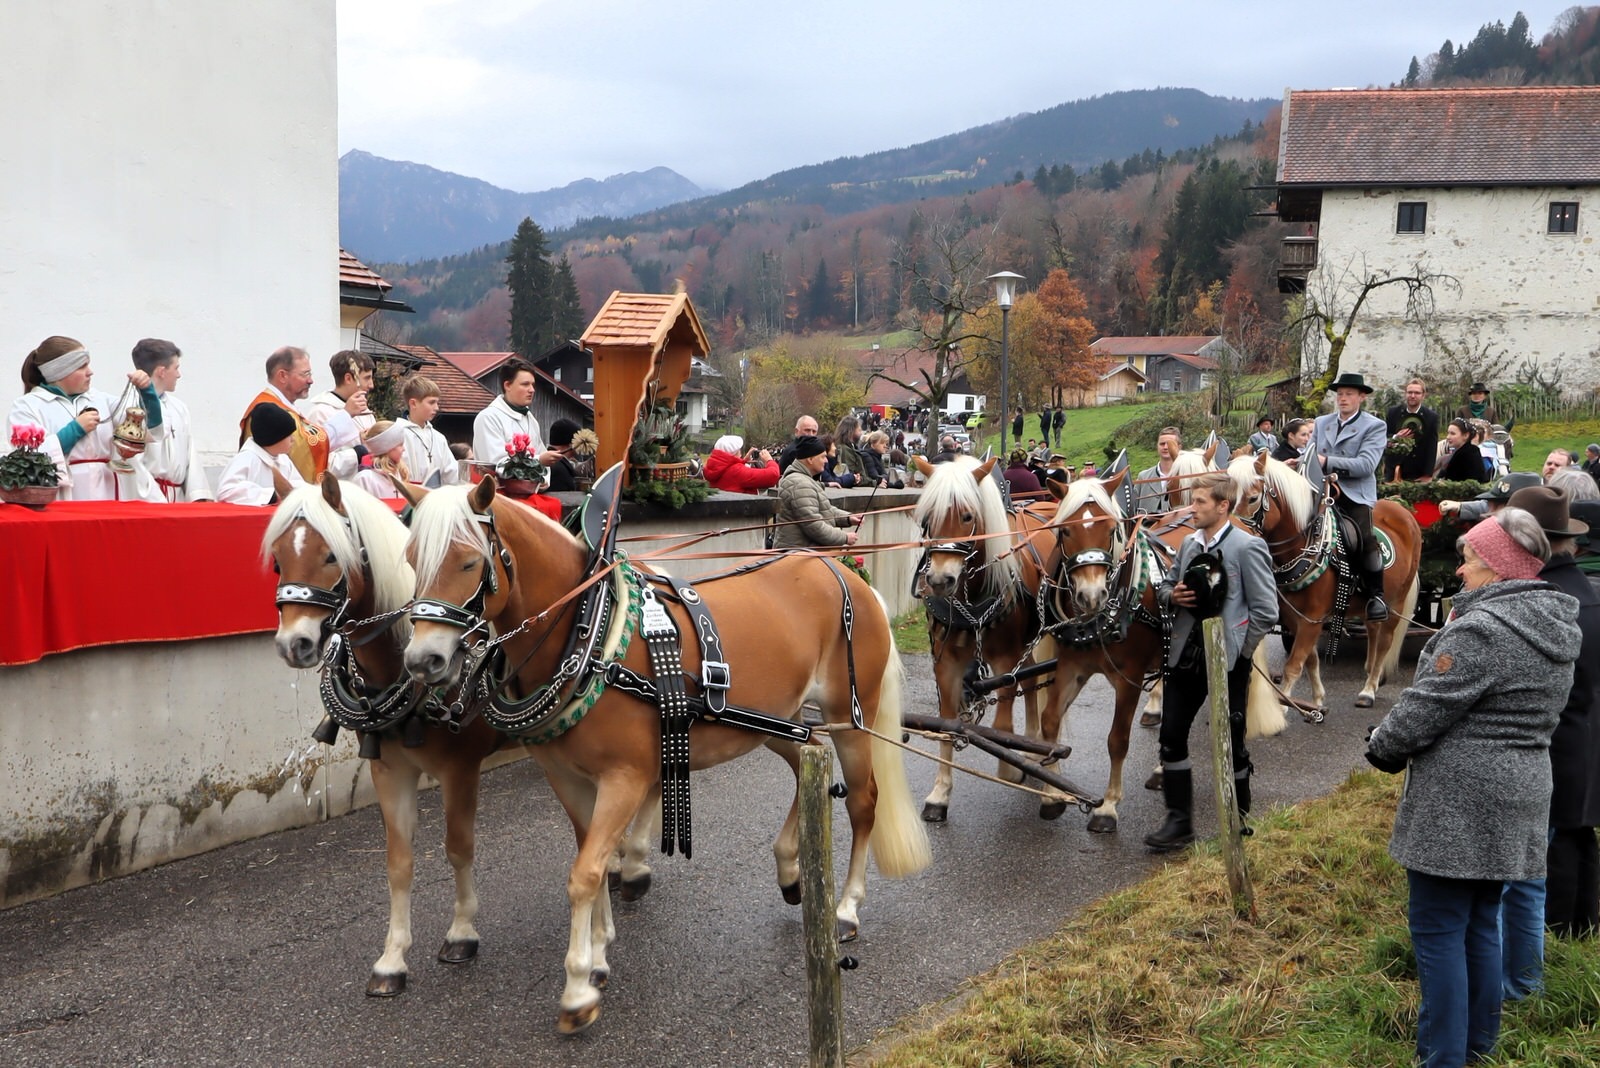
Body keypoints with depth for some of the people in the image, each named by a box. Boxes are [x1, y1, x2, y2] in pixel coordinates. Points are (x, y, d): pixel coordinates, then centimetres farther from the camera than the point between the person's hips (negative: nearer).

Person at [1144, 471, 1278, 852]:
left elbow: (1266, 611, -13)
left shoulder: (1248, 547, -11)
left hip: (1227, 660, -6)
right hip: (1185, 654, 6)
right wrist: (1172, 595, -2)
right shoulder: (1189, 544, 9)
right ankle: (1179, 821, 15)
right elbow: (1164, 586, 21)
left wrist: (1239, 651, -11)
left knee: (1230, 740, 6)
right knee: (1171, 735, 5)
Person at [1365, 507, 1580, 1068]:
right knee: (1480, 923, 19)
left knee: (1438, 929, 0)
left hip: (1459, 805, -9)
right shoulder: (1555, 629, 9)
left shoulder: (1482, 631, -21)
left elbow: (1425, 709, -18)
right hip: (1517, 797, 9)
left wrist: (1382, 746, 1)